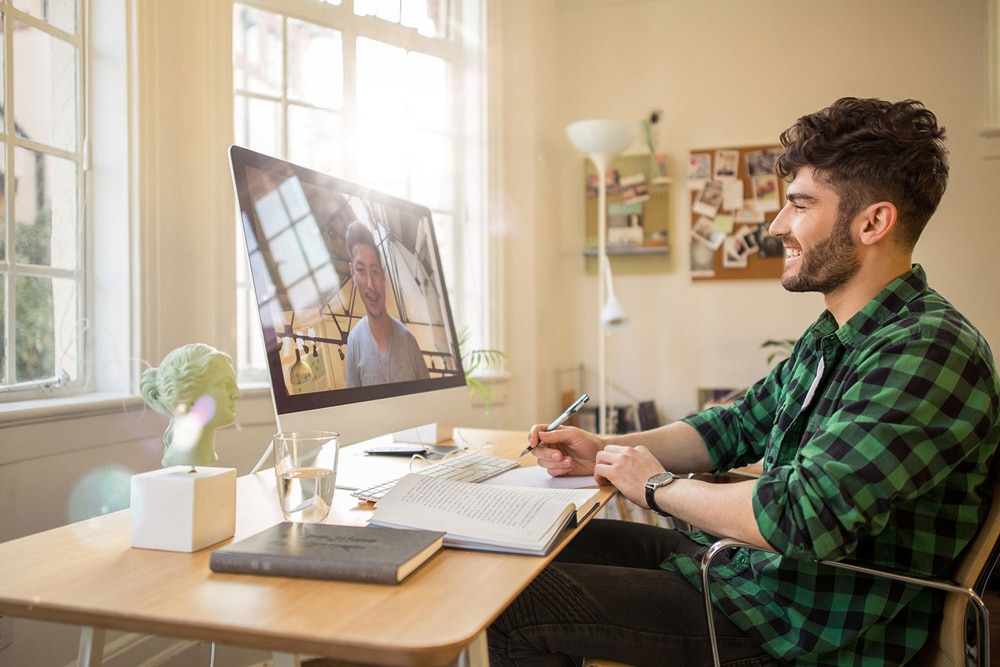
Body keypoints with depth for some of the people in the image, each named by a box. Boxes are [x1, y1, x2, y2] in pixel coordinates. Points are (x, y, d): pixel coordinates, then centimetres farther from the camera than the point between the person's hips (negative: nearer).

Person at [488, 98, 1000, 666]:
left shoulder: (929, 351, -25)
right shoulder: (830, 340, 8)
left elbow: (803, 519, -32)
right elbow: (736, 426, 16)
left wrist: (658, 485, -15)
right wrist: (606, 451, 2)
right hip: (746, 563, 9)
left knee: (521, 608, -12)